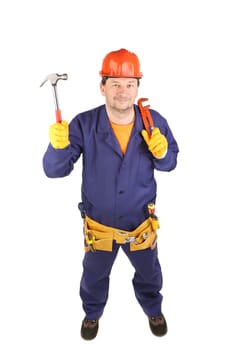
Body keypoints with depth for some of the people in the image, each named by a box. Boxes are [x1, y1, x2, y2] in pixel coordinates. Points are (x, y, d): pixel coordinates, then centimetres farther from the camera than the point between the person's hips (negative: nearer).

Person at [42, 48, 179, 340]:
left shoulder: (154, 122, -15)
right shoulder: (84, 125, -20)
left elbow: (169, 163, -2)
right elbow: (54, 170, -21)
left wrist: (162, 153, -25)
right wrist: (59, 146, -42)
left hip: (141, 223, 1)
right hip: (99, 224, -1)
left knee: (149, 273, 27)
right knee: (94, 276, 25)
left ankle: (153, 310, 61)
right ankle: (92, 313, 58)